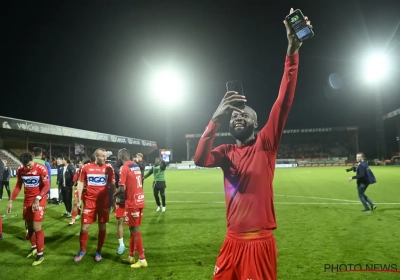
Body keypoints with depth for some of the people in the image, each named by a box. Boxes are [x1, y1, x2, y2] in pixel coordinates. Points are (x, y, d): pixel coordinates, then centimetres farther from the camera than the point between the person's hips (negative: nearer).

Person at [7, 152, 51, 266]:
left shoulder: (41, 169, -18)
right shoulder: (20, 170, 0)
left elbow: (47, 186, -18)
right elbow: (18, 186, 10)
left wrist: (37, 199, -27)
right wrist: (11, 200, 6)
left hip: (39, 200, -5)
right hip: (27, 200, 5)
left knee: (37, 227, -6)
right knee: (29, 226, 13)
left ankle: (40, 254, 6)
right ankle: (34, 247, 36)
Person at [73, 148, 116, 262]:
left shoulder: (108, 168, 0)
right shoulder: (86, 167, -2)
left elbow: (112, 185, 6)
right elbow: (80, 183, 6)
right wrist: (79, 200, 2)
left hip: (104, 202, 1)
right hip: (89, 201, 0)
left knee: (102, 227, 8)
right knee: (84, 227, 3)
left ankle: (98, 252, 26)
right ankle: (82, 250, 28)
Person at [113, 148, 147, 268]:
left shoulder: (124, 168, -13)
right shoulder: (136, 166, 12)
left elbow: (122, 188, -18)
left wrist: (114, 194, 1)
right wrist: (120, 194, 14)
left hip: (132, 203, -8)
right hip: (140, 201, 8)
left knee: (135, 230, 2)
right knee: (133, 229, 16)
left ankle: (142, 260, 10)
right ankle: (131, 257, 27)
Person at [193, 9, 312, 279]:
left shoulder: (266, 144, -3)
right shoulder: (227, 152, 6)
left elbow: (284, 103, -15)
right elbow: (200, 159, -15)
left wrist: (292, 51, -23)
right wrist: (216, 118, -26)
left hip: (260, 241, -3)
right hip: (233, 240, 4)